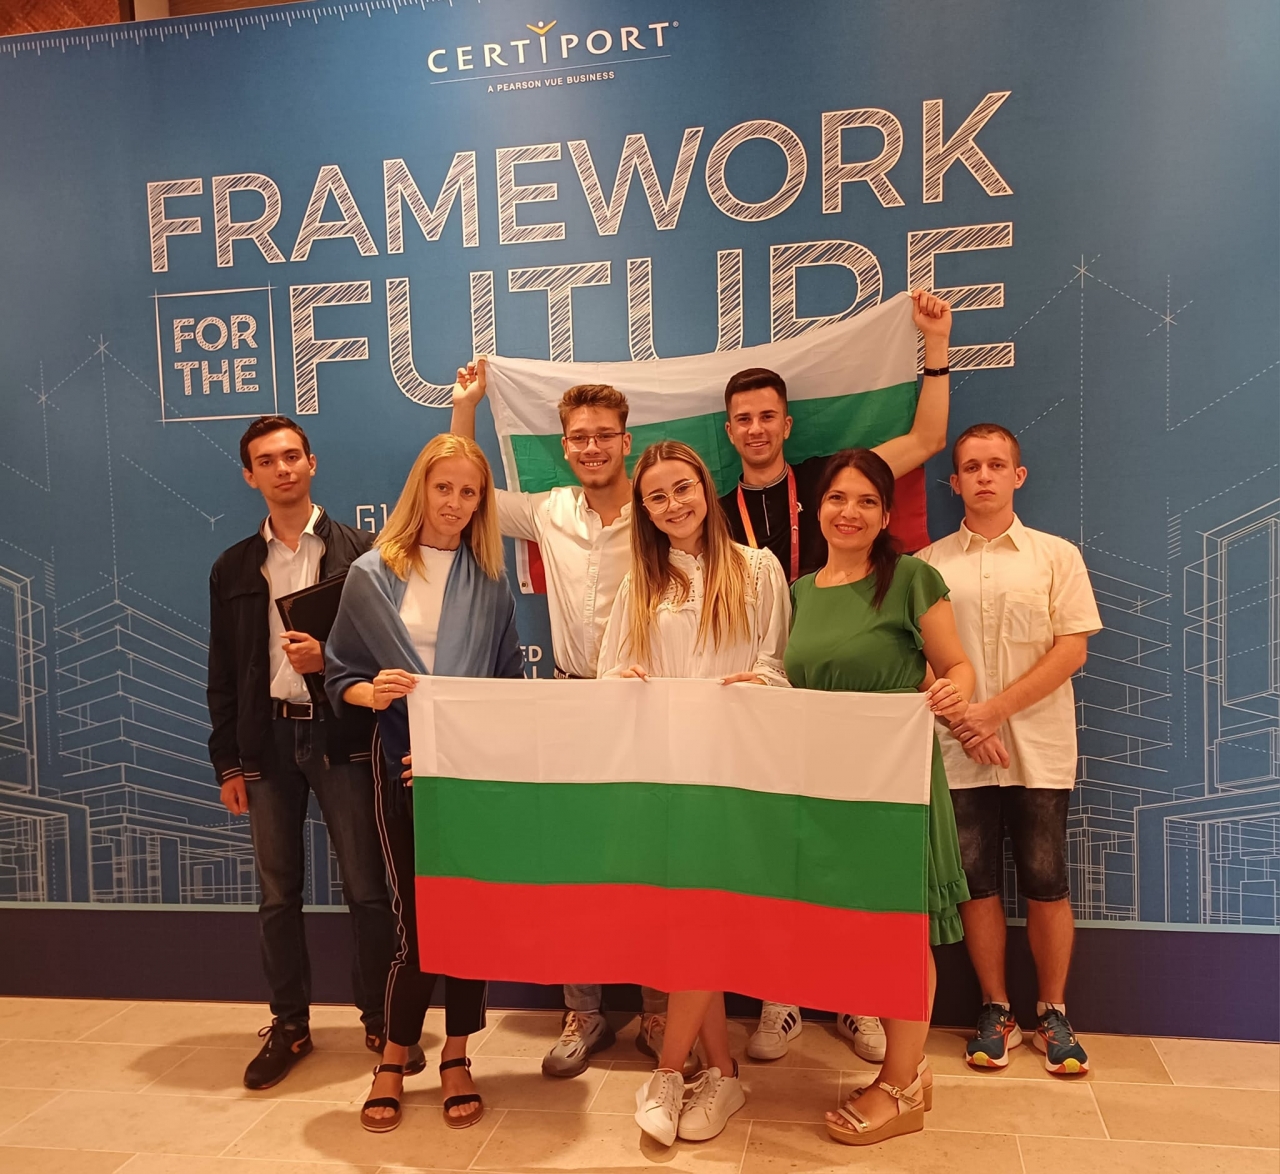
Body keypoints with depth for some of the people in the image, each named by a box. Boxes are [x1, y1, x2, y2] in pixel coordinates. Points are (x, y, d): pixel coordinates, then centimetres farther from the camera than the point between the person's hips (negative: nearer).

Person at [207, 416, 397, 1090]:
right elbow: (222, 672, 10)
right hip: (267, 738, 3)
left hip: (342, 735, -3)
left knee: (366, 887, 2)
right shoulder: (234, 567, 10)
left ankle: (379, 1019, 18)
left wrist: (330, 659, -18)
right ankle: (289, 1025, 25)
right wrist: (227, 762, 6)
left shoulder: (357, 552, 1)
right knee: (277, 894, 11)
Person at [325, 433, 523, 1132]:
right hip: (401, 764, -1)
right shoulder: (371, 575, 0)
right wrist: (372, 692, -19)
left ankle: (456, 1058, 25)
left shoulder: (490, 581, 5)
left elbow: (512, 679, 6)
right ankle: (394, 1060, 23)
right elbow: (340, 676, 1)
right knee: (415, 918, 2)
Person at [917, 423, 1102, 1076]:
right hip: (961, 754, 1)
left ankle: (1052, 1014, 22)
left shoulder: (1056, 556, 3)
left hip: (1039, 750, 0)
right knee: (977, 883, 6)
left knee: (1045, 884, 4)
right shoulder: (929, 565, 5)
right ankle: (996, 1012, 22)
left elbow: (1073, 649, -4)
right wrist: (964, 723, -10)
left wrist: (994, 710, -12)